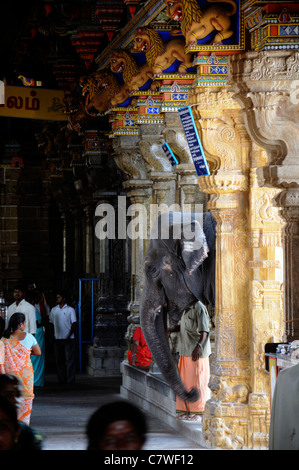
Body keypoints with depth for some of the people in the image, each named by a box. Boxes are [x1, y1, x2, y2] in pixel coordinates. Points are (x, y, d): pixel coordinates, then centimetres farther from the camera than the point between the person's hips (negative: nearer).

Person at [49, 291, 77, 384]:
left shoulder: (70, 310, 1)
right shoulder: (54, 310, 11)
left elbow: (74, 323, -1)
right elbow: (51, 323, 15)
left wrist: (69, 335, -10)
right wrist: (52, 336, 5)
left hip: (68, 338, -4)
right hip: (57, 338, 4)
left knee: (70, 359, -4)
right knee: (59, 360, 5)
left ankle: (70, 379, 0)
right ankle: (62, 379, 11)